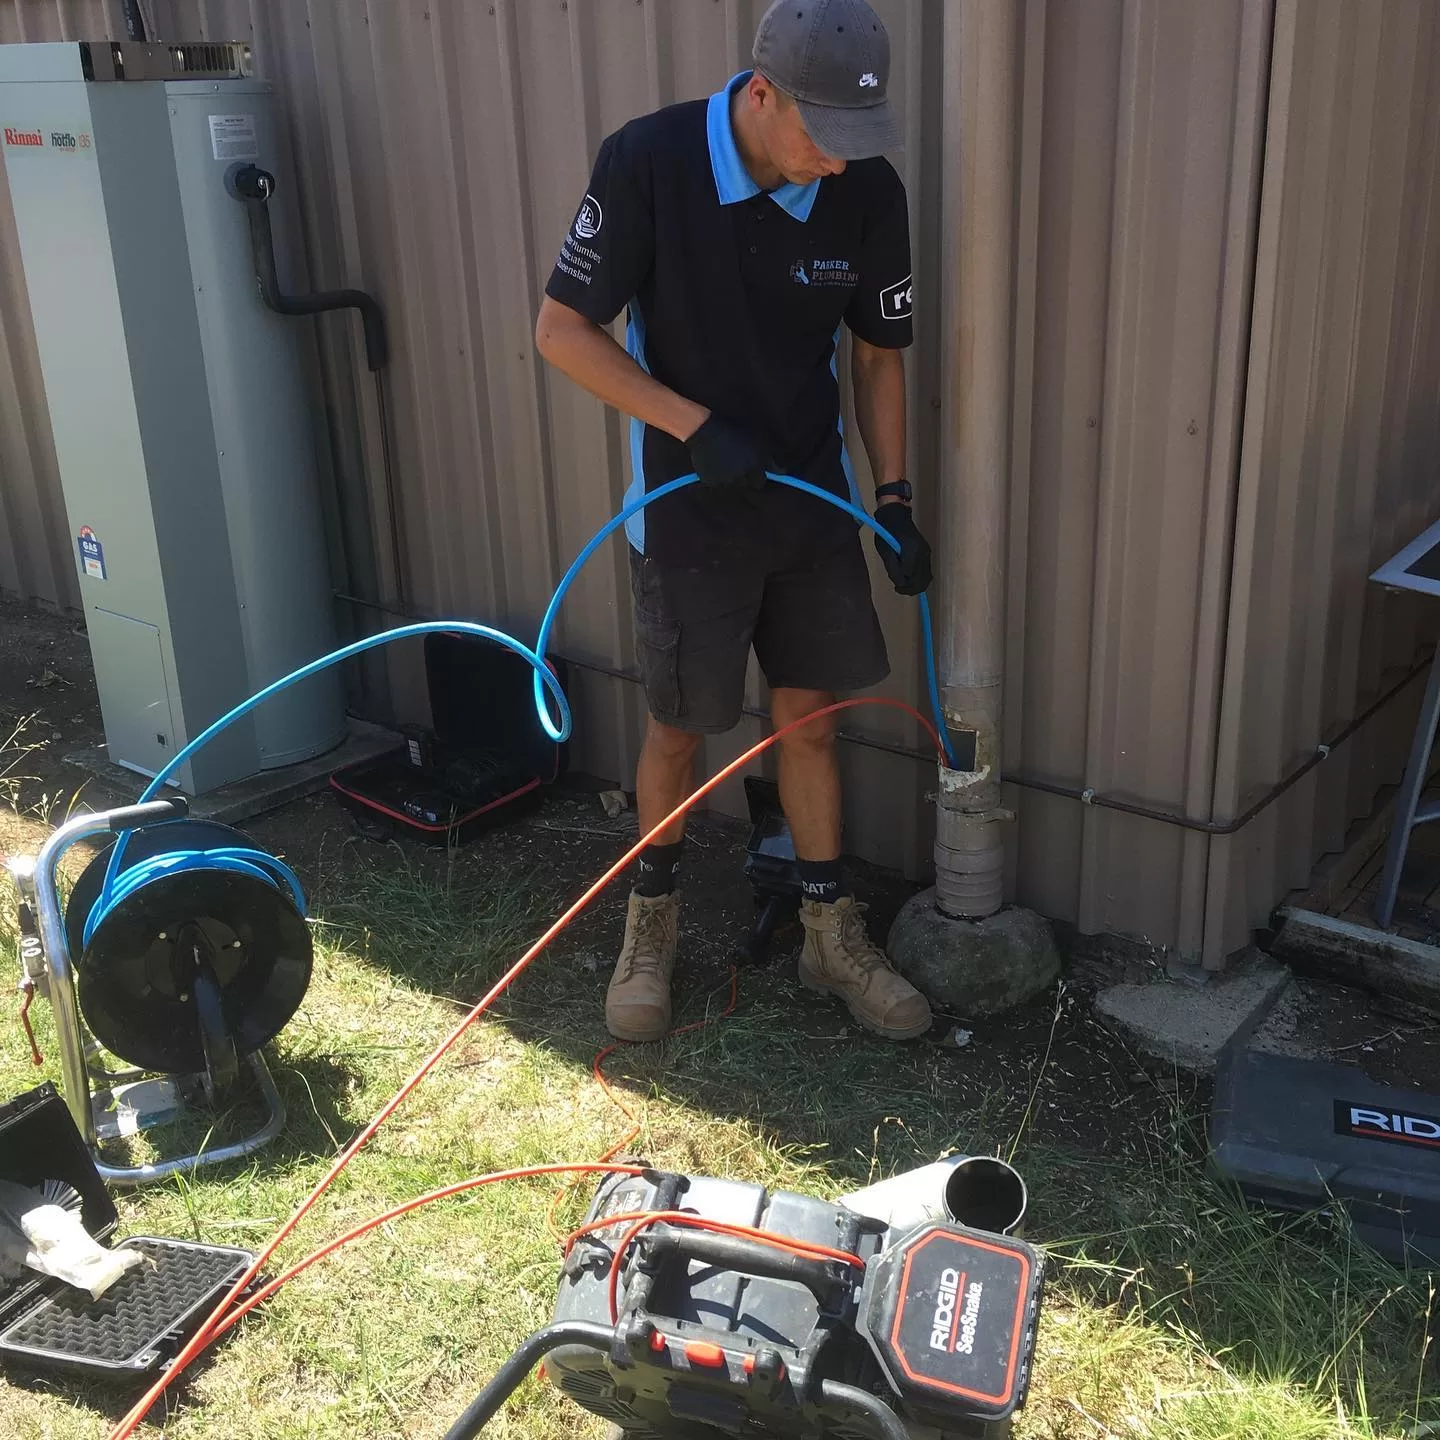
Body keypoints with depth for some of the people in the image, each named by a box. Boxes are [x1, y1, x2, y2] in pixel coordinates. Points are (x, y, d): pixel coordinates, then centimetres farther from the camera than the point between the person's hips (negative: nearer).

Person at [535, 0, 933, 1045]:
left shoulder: (869, 192, -10)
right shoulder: (649, 161, -20)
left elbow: (877, 355, 4)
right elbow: (563, 330, -15)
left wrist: (894, 498, 0)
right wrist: (697, 427, -21)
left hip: (814, 497, 3)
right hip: (688, 505, -3)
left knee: (810, 714, 11)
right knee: (680, 725, 8)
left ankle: (831, 934, 27)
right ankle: (653, 920, 32)